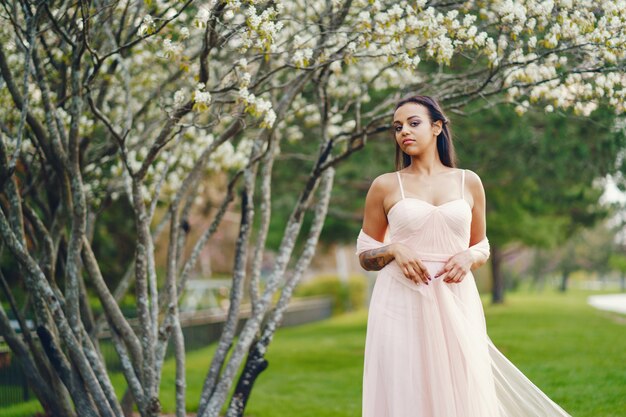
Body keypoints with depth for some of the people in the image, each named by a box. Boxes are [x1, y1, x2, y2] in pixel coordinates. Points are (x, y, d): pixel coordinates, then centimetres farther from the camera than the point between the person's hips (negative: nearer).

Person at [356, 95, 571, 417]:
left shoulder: (469, 183, 9)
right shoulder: (385, 186, 4)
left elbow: (482, 247, 16)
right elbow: (364, 256, 8)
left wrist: (468, 258, -6)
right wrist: (394, 249, -12)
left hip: (455, 306, 1)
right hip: (402, 306, -1)